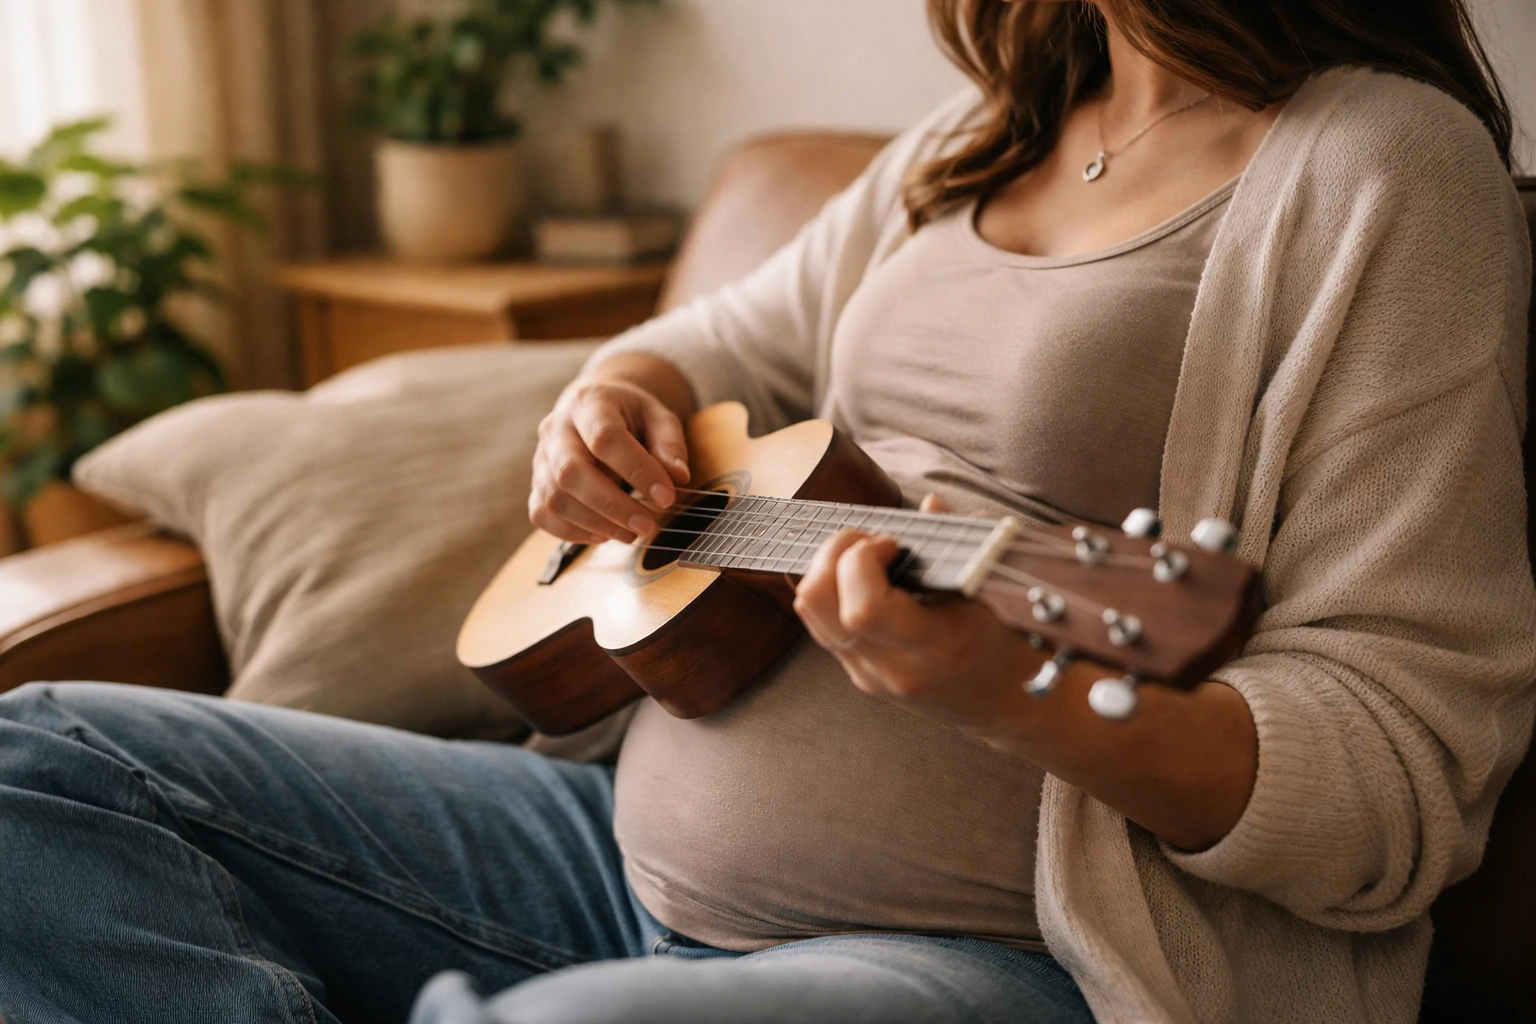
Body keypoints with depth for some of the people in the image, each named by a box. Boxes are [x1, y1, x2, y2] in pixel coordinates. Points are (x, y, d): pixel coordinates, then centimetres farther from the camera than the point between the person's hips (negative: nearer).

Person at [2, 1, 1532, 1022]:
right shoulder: (980, 145, 13)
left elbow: (1404, 776, -14)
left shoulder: (1385, 167, -9)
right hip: (657, 851, 8)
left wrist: (1014, 699, -32)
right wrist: (618, 391, 3)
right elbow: (744, 340, 27)